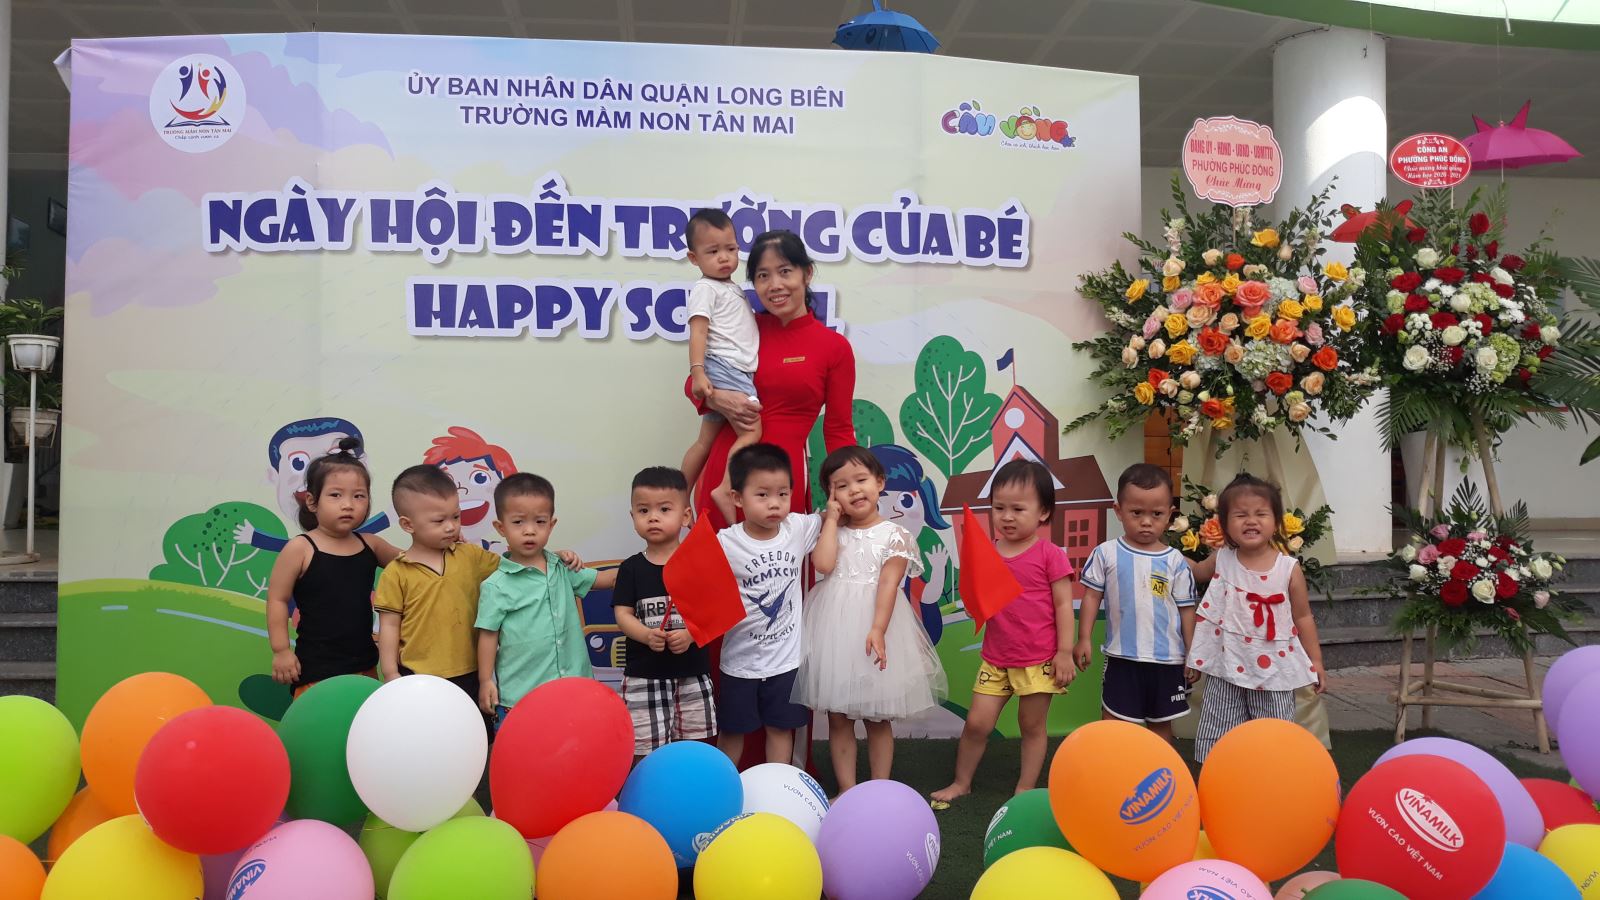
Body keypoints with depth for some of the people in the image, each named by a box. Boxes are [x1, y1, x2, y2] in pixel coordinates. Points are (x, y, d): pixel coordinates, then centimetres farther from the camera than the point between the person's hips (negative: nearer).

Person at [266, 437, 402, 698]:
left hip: (364, 665, 5)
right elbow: (278, 600, -6)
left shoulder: (371, 545, 3)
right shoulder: (300, 549, -10)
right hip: (316, 668, -5)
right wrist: (281, 651, -8)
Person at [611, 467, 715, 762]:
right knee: (644, 750, 4)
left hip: (691, 673, 0)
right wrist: (647, 635, -22)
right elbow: (623, 614, -3)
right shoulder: (631, 568, 1)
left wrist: (690, 634, -22)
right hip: (643, 674, 0)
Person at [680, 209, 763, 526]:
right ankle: (726, 491, -21)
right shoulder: (705, 288, -5)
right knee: (752, 431, -20)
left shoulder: (733, 289, 22)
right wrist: (698, 372, -24)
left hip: (738, 373, 9)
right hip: (723, 369, -9)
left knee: (706, 440, 12)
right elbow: (698, 332, -15)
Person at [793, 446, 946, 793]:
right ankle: (847, 790, 21)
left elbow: (888, 584, -11)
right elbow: (823, 564, -13)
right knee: (838, 718, 9)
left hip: (874, 626, -3)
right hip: (834, 627, 3)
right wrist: (832, 519, -3)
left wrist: (878, 629, -22)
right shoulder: (834, 532, 7)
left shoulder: (894, 535, -2)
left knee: (878, 718, 9)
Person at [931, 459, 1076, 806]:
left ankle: (1026, 790, 26)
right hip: (996, 658, 4)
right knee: (976, 724, 7)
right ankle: (961, 782, 25)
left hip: (1038, 660, -3)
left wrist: (1065, 652, -10)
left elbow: (1063, 605, -7)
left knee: (1032, 726, 11)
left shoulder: (1050, 555, -9)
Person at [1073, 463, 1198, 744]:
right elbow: (1092, 597, 0)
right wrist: (1084, 639, -5)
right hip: (1122, 657, -1)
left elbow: (1186, 608, 3)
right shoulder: (1107, 554, -5)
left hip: (1167, 660, 1)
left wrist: (1192, 654, 3)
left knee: (1161, 725, 15)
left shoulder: (1175, 561, -3)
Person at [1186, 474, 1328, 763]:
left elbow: (1303, 617, 3)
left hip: (1274, 669, -1)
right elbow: (1195, 572, 21)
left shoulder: (1289, 568, -6)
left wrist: (1316, 661, 5)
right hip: (1227, 667, 1)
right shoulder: (1221, 560, -1)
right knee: (1218, 745, 5)